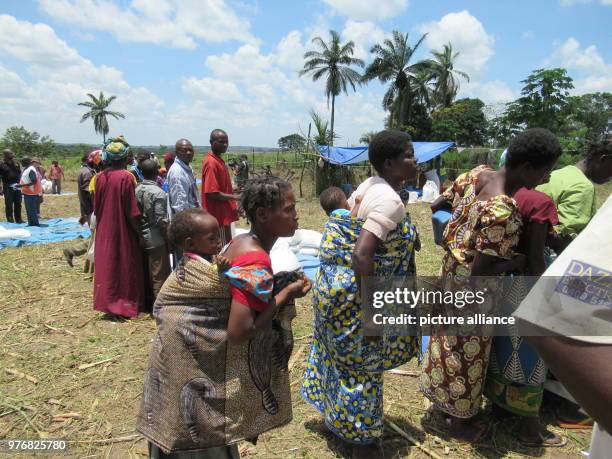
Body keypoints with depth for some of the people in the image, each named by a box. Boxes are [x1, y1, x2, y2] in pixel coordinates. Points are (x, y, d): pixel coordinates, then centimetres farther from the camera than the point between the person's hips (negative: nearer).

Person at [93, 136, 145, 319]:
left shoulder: (100, 177, 0)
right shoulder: (126, 177, -16)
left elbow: (96, 207, 7)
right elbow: (132, 211, -17)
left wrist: (102, 225, 19)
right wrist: (139, 234, -8)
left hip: (104, 231, 5)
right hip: (123, 231, -5)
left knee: (107, 265, 14)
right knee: (126, 266, 8)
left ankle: (108, 304, 22)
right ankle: (126, 305, 16)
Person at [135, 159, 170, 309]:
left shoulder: (137, 190, 2)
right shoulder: (158, 193, -16)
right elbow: (161, 221, -17)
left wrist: (139, 233, 15)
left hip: (141, 238, 7)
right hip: (156, 240, -7)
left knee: (146, 273, 16)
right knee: (159, 275, 3)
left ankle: (148, 303, 27)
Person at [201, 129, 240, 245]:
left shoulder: (219, 160, 12)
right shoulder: (211, 163, -18)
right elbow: (212, 193, -22)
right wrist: (235, 197, -17)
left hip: (224, 213, 10)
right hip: (218, 215, -10)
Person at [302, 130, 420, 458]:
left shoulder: (368, 186, 8)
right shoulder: (389, 199, -21)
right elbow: (362, 254, -30)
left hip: (336, 285, 9)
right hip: (354, 295, -9)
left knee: (343, 359, 25)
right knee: (362, 367, 9)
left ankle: (336, 419, 47)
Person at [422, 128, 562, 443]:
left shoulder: (478, 173, -7)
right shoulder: (503, 212, -33)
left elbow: (438, 205, 5)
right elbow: (481, 271, -28)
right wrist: (518, 262, -12)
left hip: (452, 275, 9)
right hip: (475, 292, -9)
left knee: (451, 345, 25)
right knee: (467, 353, 12)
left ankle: (445, 403, 48)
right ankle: (460, 422, 36)